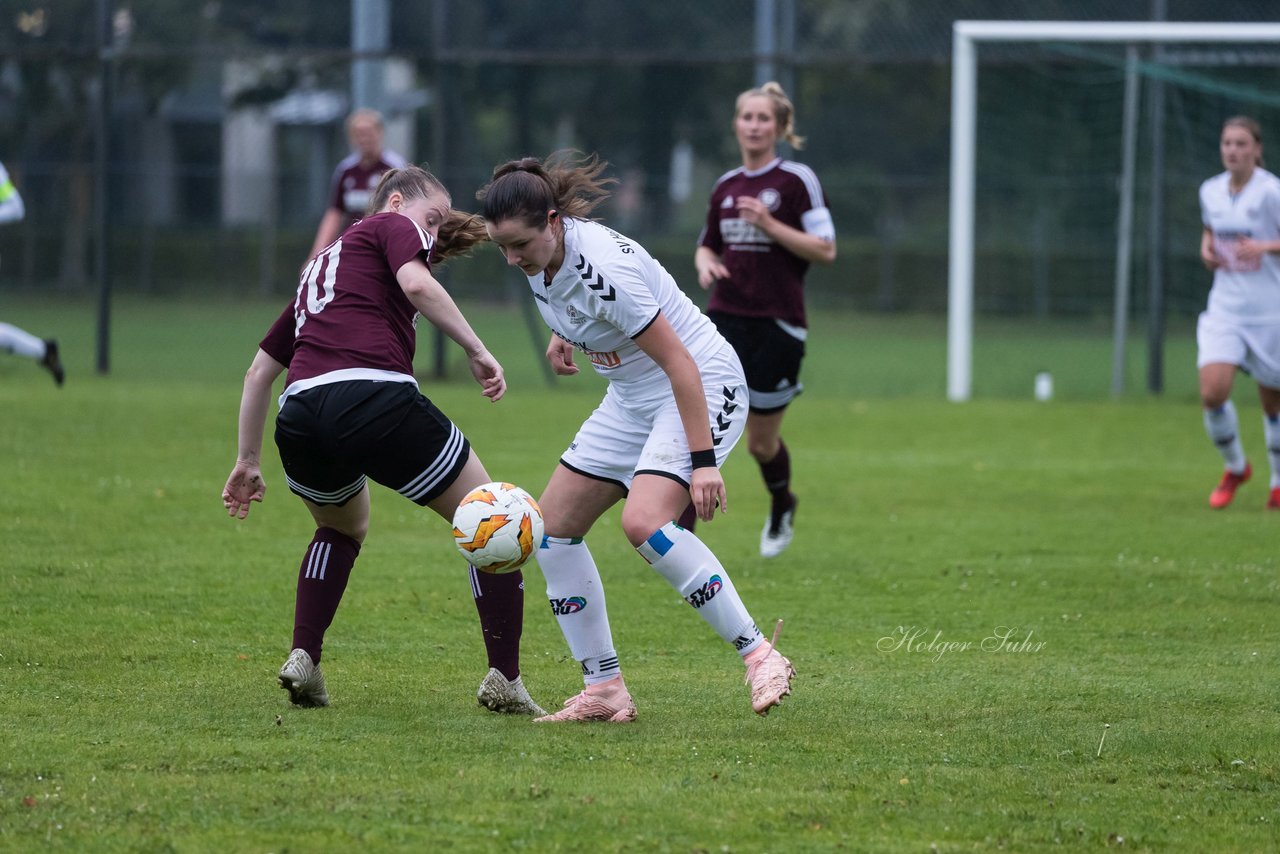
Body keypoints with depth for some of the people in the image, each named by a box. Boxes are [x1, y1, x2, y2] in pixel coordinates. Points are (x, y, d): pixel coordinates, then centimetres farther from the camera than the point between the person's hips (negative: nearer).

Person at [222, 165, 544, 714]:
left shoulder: (321, 264, 34)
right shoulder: (393, 227, 16)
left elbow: (260, 369, 34)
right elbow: (416, 284, -9)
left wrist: (248, 458, 38)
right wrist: (476, 351, -8)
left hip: (300, 417, 7)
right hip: (374, 397, -7)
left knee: (342, 528, 36)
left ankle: (303, 659, 19)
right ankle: (504, 679, 2)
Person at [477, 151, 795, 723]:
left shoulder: (603, 268, -30)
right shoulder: (539, 254, -5)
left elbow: (679, 363, -28)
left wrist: (703, 460, -30)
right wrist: (562, 334, 6)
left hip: (702, 388, -10)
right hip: (633, 397, 10)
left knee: (644, 522, -30)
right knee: (553, 527, 2)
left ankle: (760, 657, -22)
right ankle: (604, 691, 7)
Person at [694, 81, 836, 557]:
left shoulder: (797, 180, -6)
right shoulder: (726, 187, 11)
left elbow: (825, 250, -10)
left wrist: (770, 225, -20)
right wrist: (706, 264, -1)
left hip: (777, 325, -4)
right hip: (726, 320, 4)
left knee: (762, 442, 7)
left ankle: (782, 509, 38)